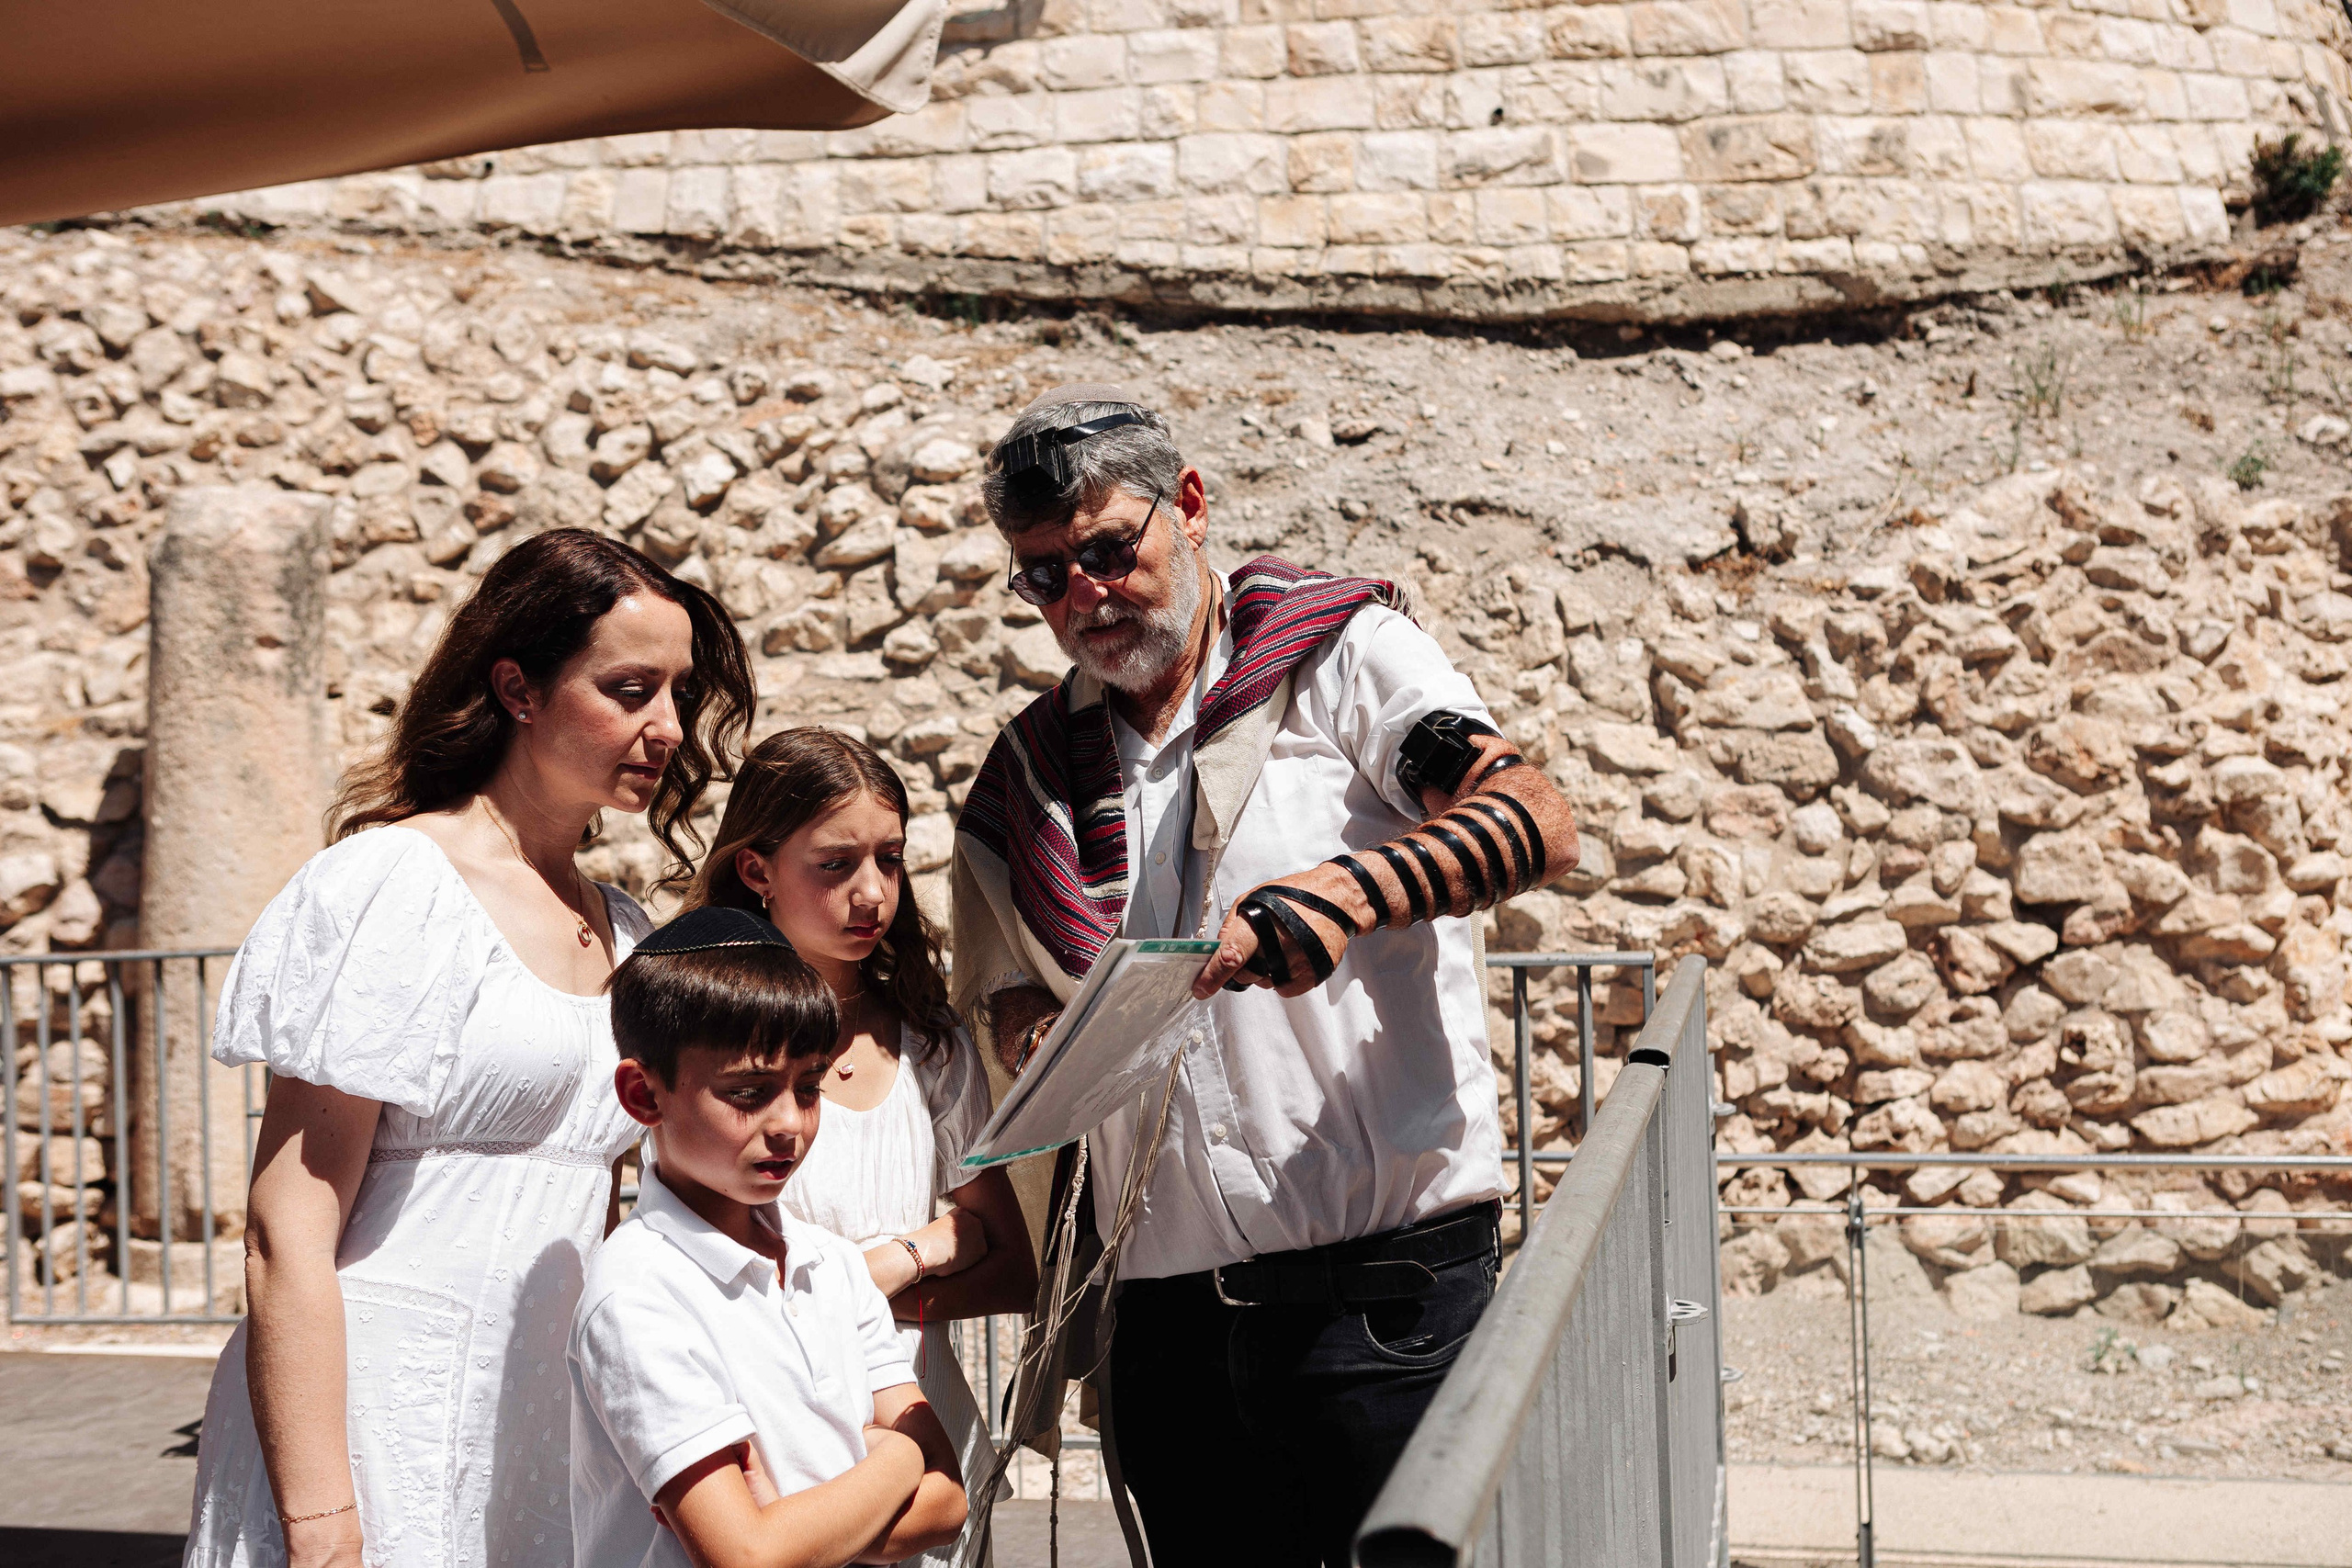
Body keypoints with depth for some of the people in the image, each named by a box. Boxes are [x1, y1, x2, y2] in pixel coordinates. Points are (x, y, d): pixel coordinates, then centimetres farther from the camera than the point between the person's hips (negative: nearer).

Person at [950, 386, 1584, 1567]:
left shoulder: (1339, 652, 1)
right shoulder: (1028, 778, 13)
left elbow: (1537, 827, -14)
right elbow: (1019, 1036, 19)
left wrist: (1352, 887, -30)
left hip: (1383, 1284, -4)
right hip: (1167, 1308, 4)